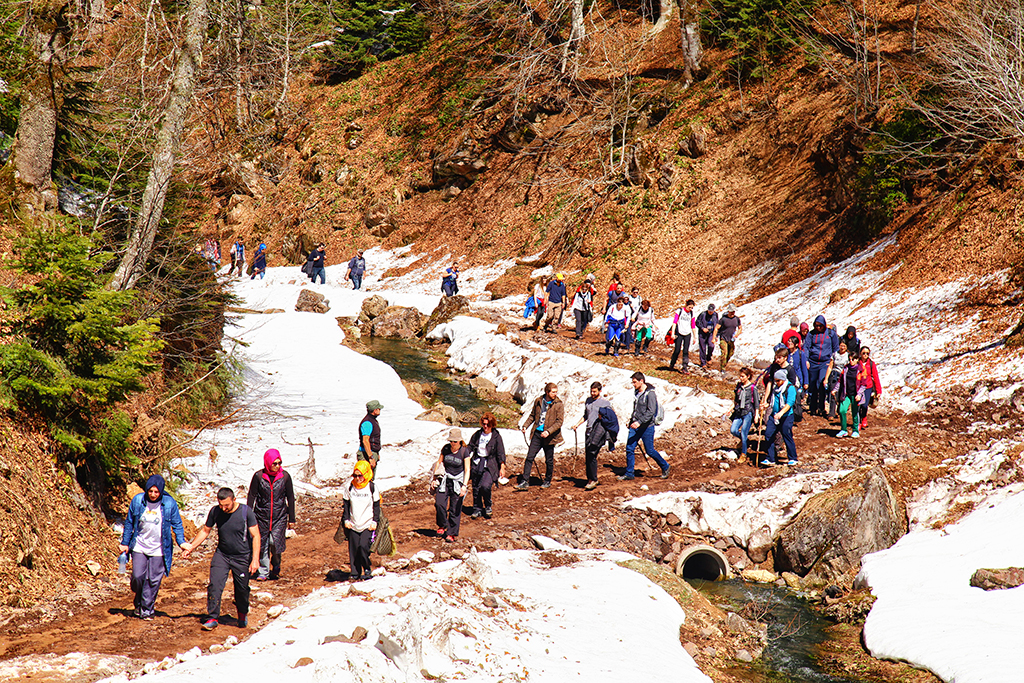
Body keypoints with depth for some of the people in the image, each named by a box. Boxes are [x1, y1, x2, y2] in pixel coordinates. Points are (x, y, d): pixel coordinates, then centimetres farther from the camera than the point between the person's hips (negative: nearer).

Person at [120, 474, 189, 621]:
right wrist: (125, 543, 8)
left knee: (153, 580, 1)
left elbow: (177, 524, 2)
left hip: (158, 549, -1)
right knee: (137, 576, -3)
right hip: (139, 546, 1)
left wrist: (181, 542, -11)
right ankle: (139, 602, 24)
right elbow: (129, 522, 7)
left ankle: (147, 609, 15)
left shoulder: (169, 503, -7)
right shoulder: (138, 500, -4)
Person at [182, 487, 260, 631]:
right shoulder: (215, 511, -7)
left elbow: (255, 536, -14)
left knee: (242, 589, 8)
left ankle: (243, 614, 35)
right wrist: (190, 548, 6)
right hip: (221, 554, 2)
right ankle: (212, 618, -1)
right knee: (214, 585, -12)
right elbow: (205, 531, 8)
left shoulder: (246, 511, -16)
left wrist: (255, 559, -20)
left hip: (242, 557, -2)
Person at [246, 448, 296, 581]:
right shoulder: (259, 476, -6)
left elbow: (290, 498, 5)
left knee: (275, 543, -11)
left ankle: (276, 565, 17)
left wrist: (292, 518, 7)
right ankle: (264, 572, 17)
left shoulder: (285, 476, -3)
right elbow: (251, 496, 2)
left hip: (280, 516, -1)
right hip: (262, 515, 1)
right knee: (262, 545, 4)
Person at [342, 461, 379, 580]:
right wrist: (346, 519, 4)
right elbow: (345, 504, 10)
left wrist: (375, 521, -3)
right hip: (353, 525, 3)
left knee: (363, 546, -18)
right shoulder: (349, 487, 1)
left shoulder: (372, 487, -5)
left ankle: (367, 569, 2)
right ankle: (354, 574, 14)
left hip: (368, 524, -3)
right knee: (353, 549, 3)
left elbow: (376, 506, 2)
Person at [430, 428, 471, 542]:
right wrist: (434, 479, 7)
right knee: (439, 504, -12)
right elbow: (439, 462, 10)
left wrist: (464, 486, -21)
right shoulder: (446, 448, -1)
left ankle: (452, 534, 7)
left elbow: (467, 469, -11)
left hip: (458, 481, -2)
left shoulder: (464, 451, -9)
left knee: (455, 509, -3)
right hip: (445, 480, 2)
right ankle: (442, 526, 13)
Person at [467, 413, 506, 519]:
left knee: (485, 486, -21)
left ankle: (488, 506, 3)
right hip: (477, 463, 4)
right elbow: (470, 448, 15)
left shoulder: (496, 437, -2)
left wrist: (502, 467, -4)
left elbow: (501, 454, 0)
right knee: (476, 487, 5)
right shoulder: (477, 434, 6)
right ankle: (477, 509, 22)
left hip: (490, 465, -4)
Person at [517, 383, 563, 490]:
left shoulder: (558, 404, -8)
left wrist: (548, 431, -23)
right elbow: (532, 415, 18)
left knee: (549, 460, 9)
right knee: (529, 457, -2)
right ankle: (525, 482, 1)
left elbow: (559, 422, -12)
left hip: (549, 436, -3)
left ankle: (547, 481, 27)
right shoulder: (538, 401, 4)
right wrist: (525, 426, 5)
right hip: (537, 433, 3)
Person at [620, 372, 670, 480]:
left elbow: (651, 411, -23)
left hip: (646, 427, -7)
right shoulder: (636, 392, 8)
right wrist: (632, 419, 17)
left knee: (650, 451, 2)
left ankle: (665, 467, 23)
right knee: (629, 449, 2)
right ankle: (629, 473, 11)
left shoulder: (650, 394, -16)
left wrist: (640, 422, -29)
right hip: (635, 426, 7)